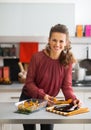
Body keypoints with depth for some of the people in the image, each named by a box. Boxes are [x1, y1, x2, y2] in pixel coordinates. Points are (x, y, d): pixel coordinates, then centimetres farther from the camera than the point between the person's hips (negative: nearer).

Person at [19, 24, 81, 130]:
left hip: (49, 101, 2)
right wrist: (42, 95, -32)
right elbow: (29, 82, -17)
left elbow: (67, 86, -13)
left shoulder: (67, 61, -14)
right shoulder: (37, 57, -21)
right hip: (29, 99, -2)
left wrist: (73, 99, -32)